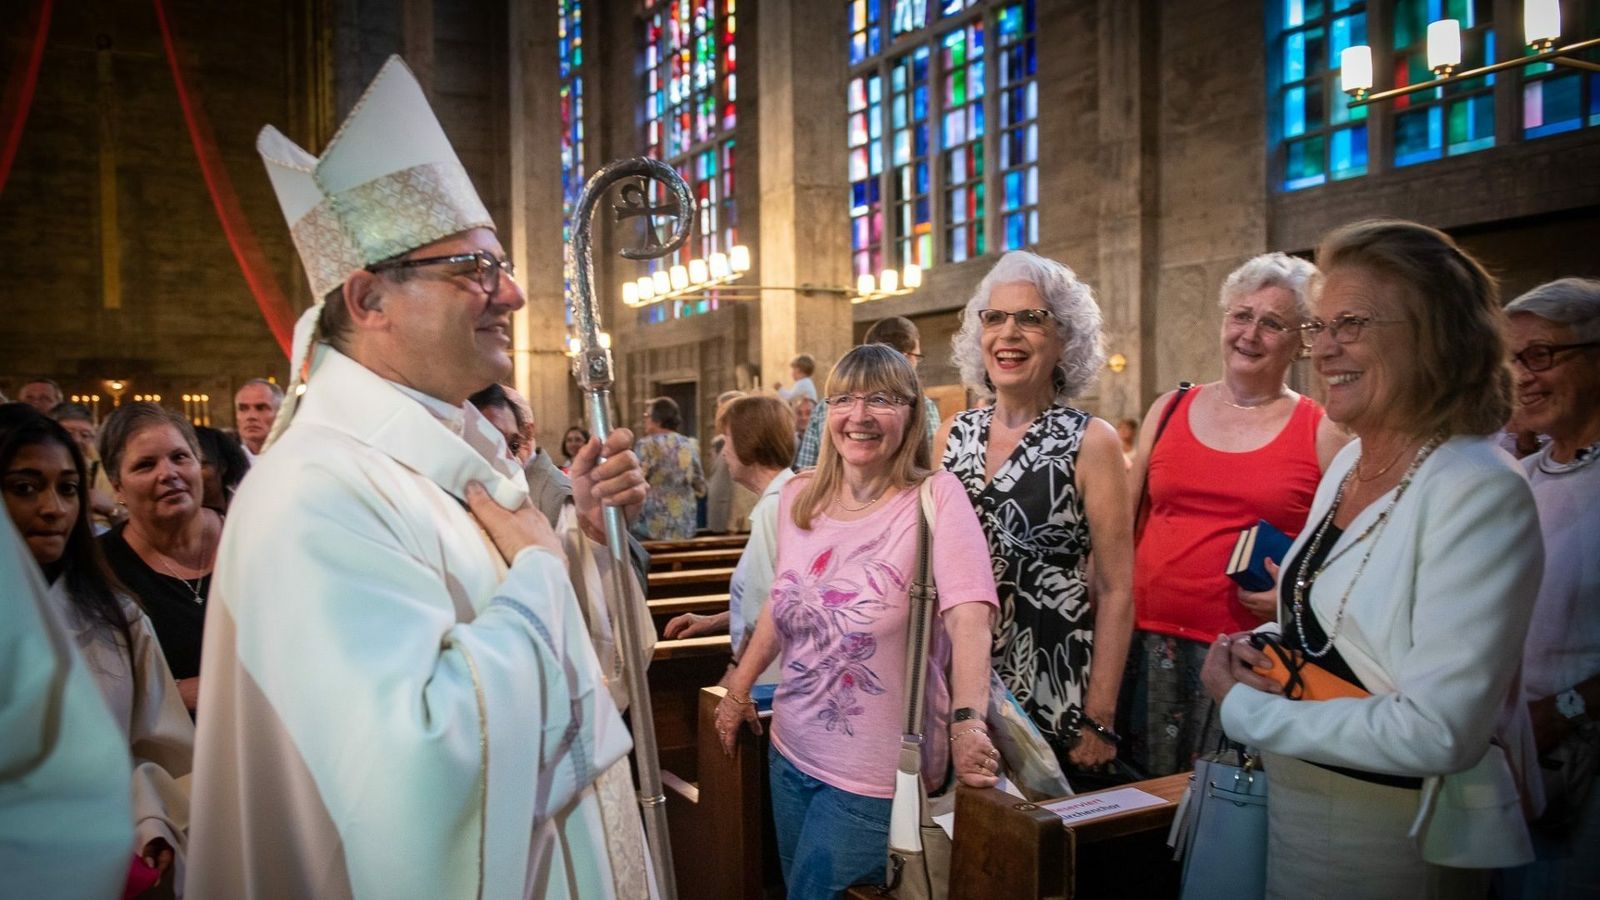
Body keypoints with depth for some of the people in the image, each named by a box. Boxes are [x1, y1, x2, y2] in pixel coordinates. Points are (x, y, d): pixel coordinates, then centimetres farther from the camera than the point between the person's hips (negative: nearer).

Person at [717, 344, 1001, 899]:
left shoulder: (935, 497, -15)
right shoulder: (797, 498, 1)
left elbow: (969, 615, -26)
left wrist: (967, 721, -37)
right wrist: (738, 689, 16)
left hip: (875, 775, -6)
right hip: (792, 752, 6)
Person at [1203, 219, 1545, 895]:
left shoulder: (1478, 491, -22)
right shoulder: (1350, 462, 3)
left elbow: (1437, 731, -28)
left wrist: (1245, 708, -19)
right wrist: (1258, 649, -3)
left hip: (1390, 835, -7)